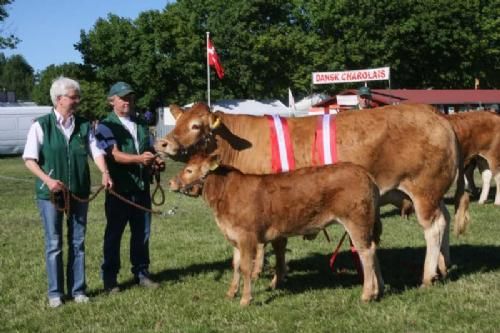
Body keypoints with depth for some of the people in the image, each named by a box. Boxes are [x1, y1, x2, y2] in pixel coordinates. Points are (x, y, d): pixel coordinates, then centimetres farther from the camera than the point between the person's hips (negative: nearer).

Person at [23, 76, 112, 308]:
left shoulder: (84, 125, 4)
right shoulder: (41, 125, -5)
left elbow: (96, 151, -1)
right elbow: (29, 159, -6)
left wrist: (104, 172, -20)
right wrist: (48, 180, -20)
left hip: (79, 192, 3)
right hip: (50, 193, -3)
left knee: (78, 242, 9)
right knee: (54, 243, 3)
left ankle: (78, 290, 19)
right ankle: (55, 293, 14)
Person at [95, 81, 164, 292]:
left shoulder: (141, 124, 15)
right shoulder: (106, 126, -4)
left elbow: (150, 150, 17)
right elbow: (115, 155, -16)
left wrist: (156, 162, -6)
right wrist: (139, 159, -32)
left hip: (142, 188, 5)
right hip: (118, 189, -5)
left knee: (142, 233, 11)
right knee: (113, 234, 4)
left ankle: (141, 273, 23)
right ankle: (110, 279, 13)